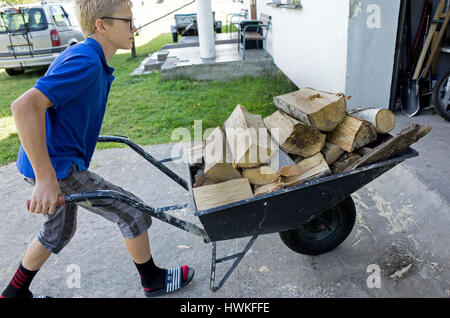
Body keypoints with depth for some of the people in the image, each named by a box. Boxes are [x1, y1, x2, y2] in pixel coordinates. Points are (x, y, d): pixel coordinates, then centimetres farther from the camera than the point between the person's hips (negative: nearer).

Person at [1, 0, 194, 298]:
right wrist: (46, 179, -31)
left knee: (60, 231, 26)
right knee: (133, 212, 0)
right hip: (56, 165, -10)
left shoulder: (86, 57, 10)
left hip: (55, 163, 10)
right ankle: (153, 280, 22)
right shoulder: (85, 62, -22)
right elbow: (25, 107, -31)